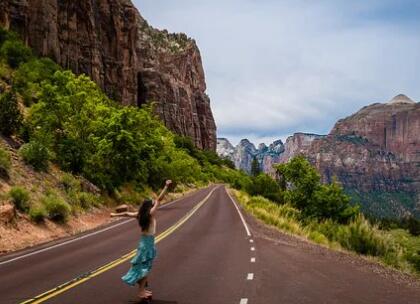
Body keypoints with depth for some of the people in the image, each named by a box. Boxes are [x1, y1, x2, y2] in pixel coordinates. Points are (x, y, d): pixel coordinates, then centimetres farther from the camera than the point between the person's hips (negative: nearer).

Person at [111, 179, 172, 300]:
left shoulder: (139, 215, 1)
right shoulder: (151, 213, -16)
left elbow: (127, 213, 15)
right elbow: (159, 199, -17)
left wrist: (115, 215, 30)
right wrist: (166, 186, -15)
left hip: (143, 241, 7)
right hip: (148, 242, -7)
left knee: (143, 266, 18)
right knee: (145, 267, 0)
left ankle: (142, 289, 27)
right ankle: (141, 292, 5)